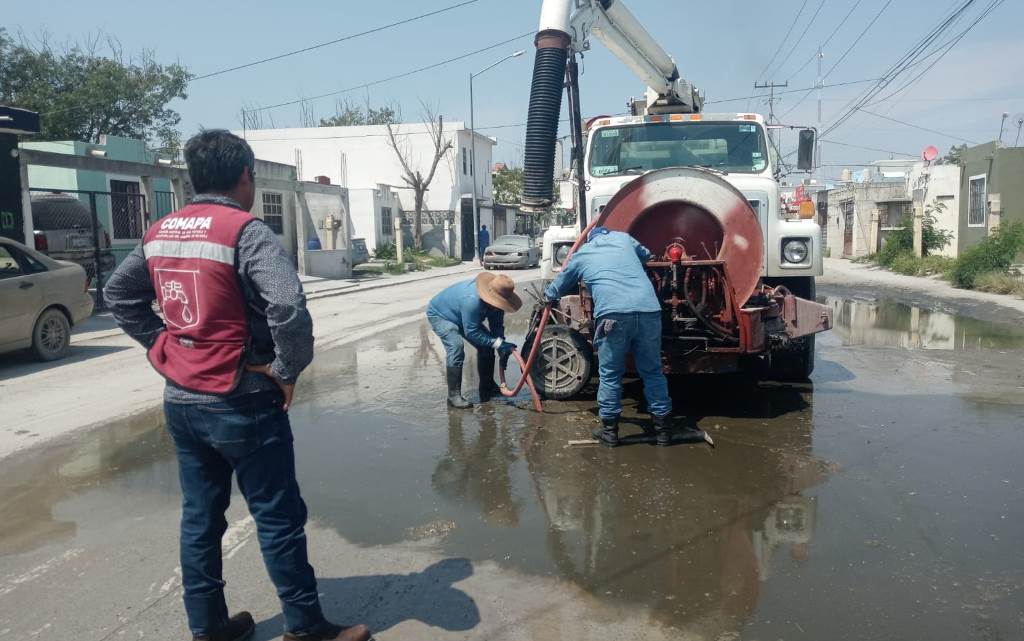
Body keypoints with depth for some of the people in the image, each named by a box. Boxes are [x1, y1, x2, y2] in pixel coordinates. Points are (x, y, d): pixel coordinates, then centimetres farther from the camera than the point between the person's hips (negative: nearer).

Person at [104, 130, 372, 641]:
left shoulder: (160, 232, 7)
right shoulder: (246, 231, -16)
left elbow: (118, 294, 18)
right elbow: (288, 306, -30)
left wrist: (161, 345, 14)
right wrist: (288, 370, -16)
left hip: (181, 401, 7)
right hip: (241, 404, -7)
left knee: (199, 516, 16)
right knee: (278, 518, 4)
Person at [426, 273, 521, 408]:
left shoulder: (495, 300, -19)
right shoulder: (471, 300, -44)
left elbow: (497, 325, -9)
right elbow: (471, 332, -38)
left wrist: (502, 347, -22)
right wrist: (498, 343, -37)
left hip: (464, 317, 8)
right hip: (440, 314, -8)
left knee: (487, 345, 0)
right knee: (456, 348, -29)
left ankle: (487, 389, 14)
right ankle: (454, 395, -21)